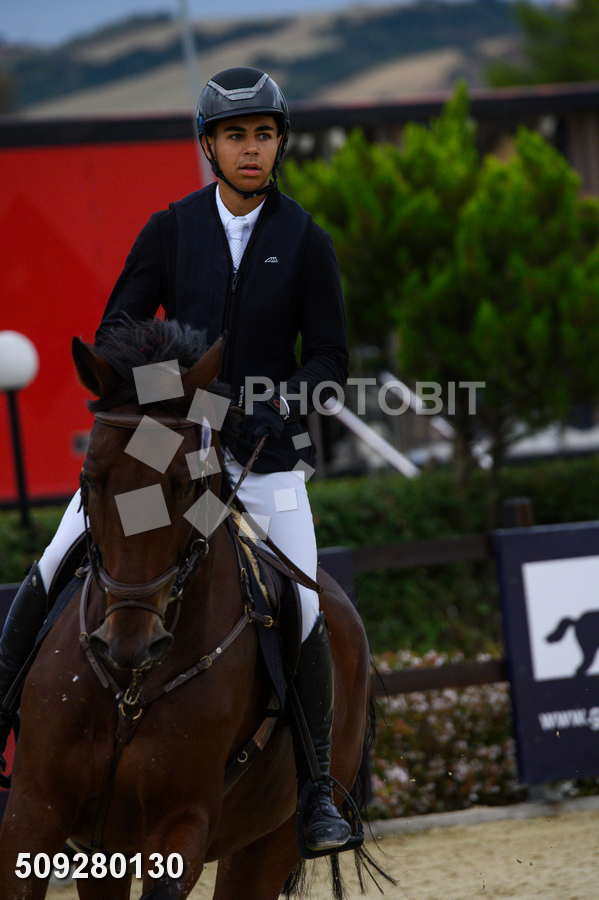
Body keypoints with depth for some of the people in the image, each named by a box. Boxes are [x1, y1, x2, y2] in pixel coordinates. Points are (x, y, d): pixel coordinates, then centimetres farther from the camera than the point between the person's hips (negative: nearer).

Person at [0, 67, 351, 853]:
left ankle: (317, 790, 5)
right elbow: (116, 333, 4)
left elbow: (330, 358, 0)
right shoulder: (171, 230, 3)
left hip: (263, 450, -1)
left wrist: (279, 410, -16)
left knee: (303, 613, -11)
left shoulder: (304, 242, 0)